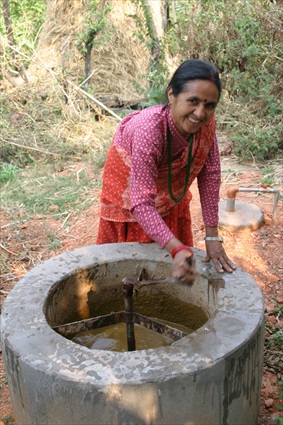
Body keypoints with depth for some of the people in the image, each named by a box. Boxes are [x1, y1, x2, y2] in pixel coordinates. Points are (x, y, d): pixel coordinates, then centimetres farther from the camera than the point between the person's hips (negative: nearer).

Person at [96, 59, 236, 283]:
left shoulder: (207, 124, -28)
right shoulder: (148, 130, -43)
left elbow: (210, 175, -20)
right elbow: (141, 204, -43)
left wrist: (212, 237, -21)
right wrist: (176, 249, -54)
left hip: (170, 184, 5)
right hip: (129, 181, -4)